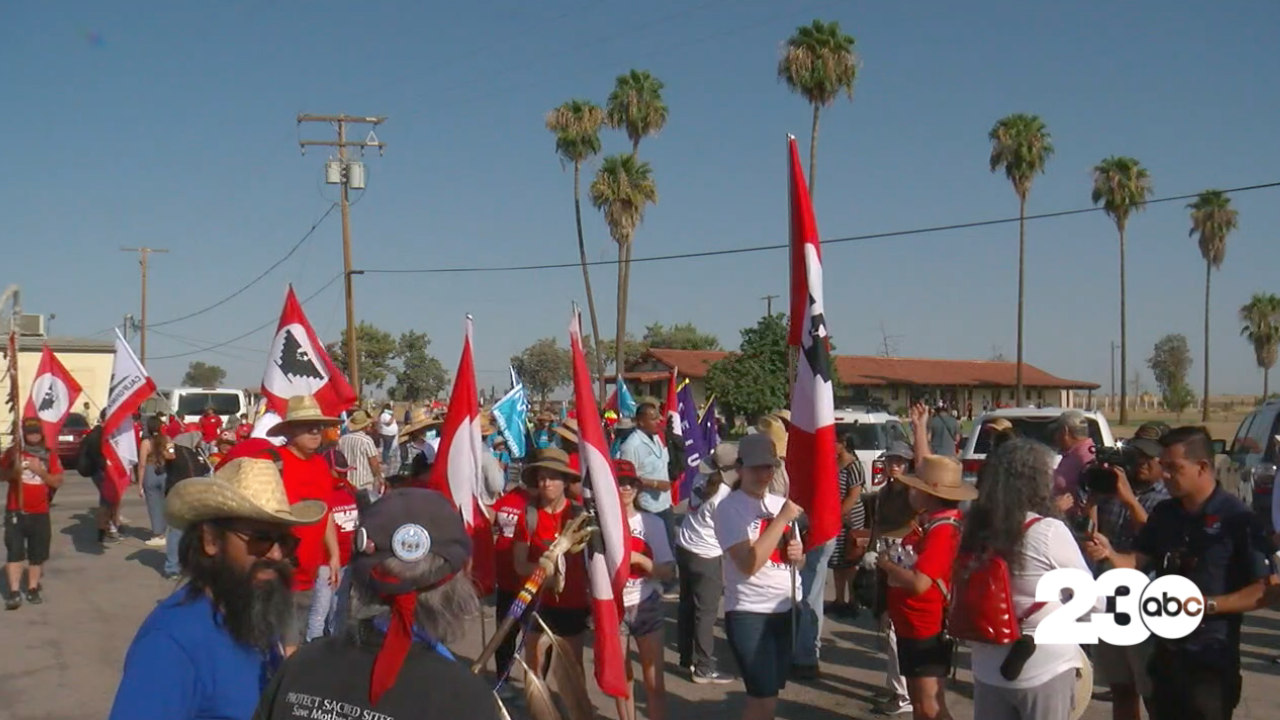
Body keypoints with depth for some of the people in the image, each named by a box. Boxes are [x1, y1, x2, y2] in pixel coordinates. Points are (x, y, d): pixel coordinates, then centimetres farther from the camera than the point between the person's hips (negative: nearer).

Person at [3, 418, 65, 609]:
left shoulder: (50, 456, 4)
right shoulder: (13, 452, 1)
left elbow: (57, 481, 0)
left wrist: (40, 471, -14)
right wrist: (14, 469, -20)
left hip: (40, 513, 2)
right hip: (15, 511, -2)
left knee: (37, 553, 7)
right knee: (14, 551, -7)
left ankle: (33, 589, 18)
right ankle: (14, 592, -8)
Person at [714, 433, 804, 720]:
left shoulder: (780, 503, 9)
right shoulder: (730, 508, -12)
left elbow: (799, 559, 20)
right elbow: (749, 564, -24)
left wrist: (798, 554, -4)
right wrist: (782, 519, -23)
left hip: (785, 610, 7)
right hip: (749, 614, -7)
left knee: (767, 695, 16)